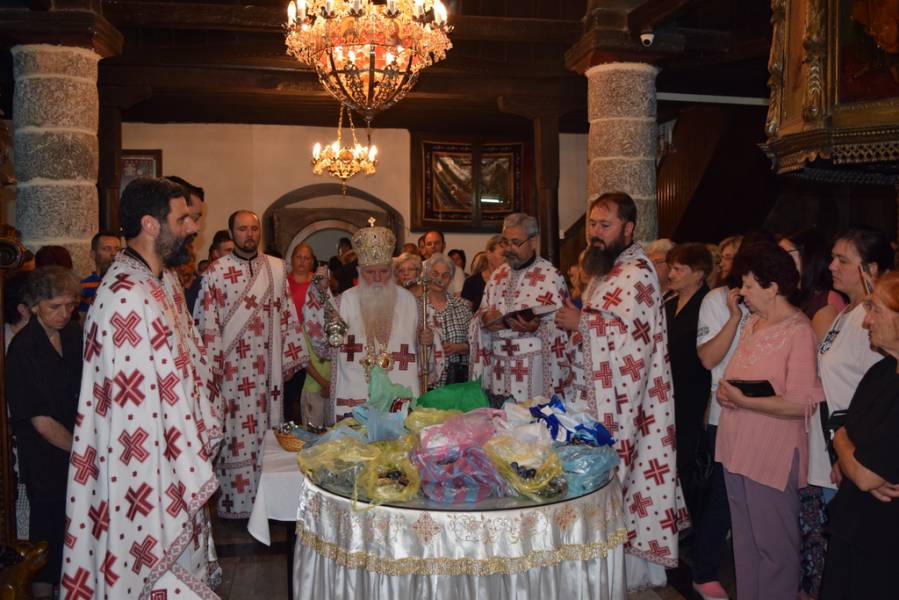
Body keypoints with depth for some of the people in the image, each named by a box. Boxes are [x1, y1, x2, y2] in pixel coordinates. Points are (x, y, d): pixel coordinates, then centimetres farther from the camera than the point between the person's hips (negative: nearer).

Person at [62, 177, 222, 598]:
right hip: (153, 474, -9)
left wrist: (205, 427, 15)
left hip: (180, 455, 9)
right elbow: (137, 406, -25)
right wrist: (189, 473, -19)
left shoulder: (164, 280, 6)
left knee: (183, 555, 20)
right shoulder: (126, 297, -25)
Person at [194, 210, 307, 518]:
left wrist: (292, 357, 7)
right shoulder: (216, 272, -2)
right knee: (235, 433, 2)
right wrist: (213, 365, -10)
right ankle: (235, 502, 14)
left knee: (267, 429, 7)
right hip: (232, 367, -3)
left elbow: (287, 316, 10)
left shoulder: (277, 268, 7)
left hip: (268, 367, 3)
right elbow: (206, 323, -5)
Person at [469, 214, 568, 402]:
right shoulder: (498, 275, 13)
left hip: (534, 368, -5)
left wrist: (537, 327, -25)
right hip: (498, 367, 5)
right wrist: (485, 319, -5)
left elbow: (560, 326, -7)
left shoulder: (550, 275, -5)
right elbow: (480, 317, 17)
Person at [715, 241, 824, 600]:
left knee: (773, 544, 5)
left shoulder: (800, 332, -14)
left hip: (773, 456, -8)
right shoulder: (753, 323, 9)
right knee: (744, 540, 19)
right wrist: (725, 392, 0)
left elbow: (802, 403, -22)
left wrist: (744, 402, -19)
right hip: (738, 449, 8)